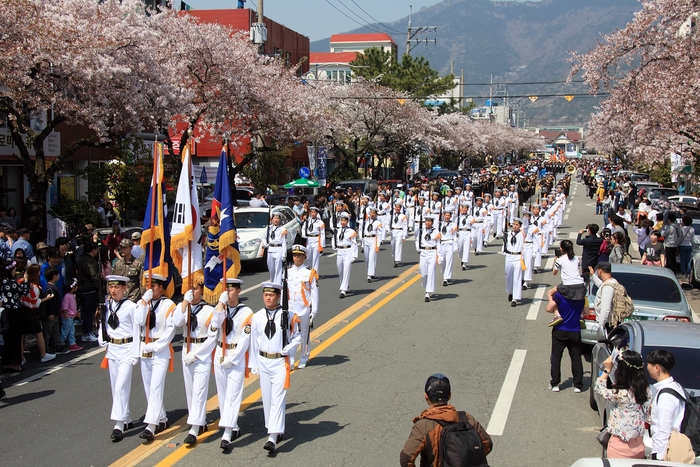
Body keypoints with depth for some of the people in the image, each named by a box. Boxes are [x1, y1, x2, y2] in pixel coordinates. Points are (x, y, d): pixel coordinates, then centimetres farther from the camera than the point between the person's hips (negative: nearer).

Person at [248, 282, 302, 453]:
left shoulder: (288, 315, -6)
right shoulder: (257, 317, 2)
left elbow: (297, 336, 4)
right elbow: (253, 342, 7)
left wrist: (288, 349, -12)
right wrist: (253, 364, 8)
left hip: (281, 363, -4)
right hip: (263, 362, 4)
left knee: (278, 399, -9)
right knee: (267, 398, 10)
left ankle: (273, 437, -12)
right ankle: (275, 430, 27)